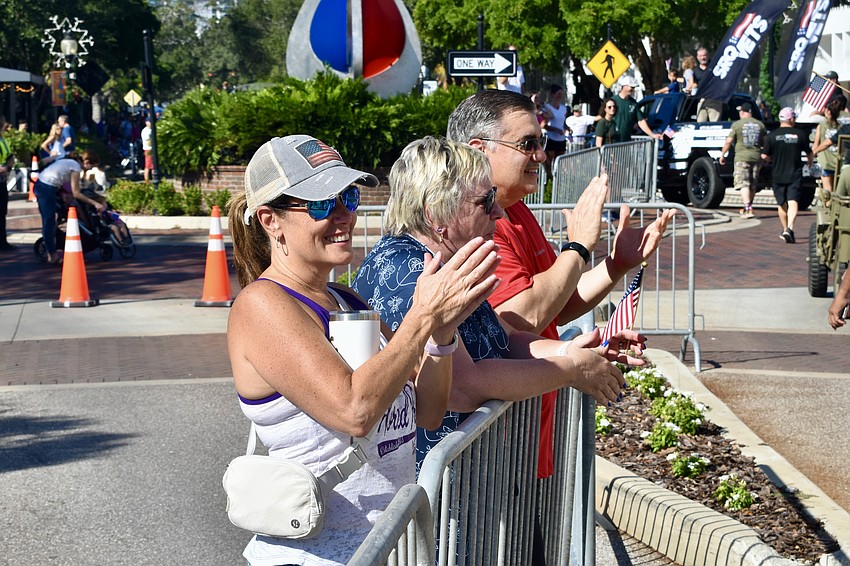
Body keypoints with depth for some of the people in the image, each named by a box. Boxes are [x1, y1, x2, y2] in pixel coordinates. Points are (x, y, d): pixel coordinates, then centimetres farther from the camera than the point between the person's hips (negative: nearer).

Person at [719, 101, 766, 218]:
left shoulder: (737, 124, -5)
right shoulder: (760, 124, 8)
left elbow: (728, 141, -6)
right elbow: (765, 142, 12)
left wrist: (722, 155, 4)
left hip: (742, 157, -5)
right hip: (756, 157, 5)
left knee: (744, 184, -6)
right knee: (752, 185, 15)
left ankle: (748, 210, -18)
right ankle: (748, 207, 25)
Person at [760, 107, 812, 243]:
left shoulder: (772, 136, -5)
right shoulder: (800, 134, -2)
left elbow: (764, 156, -5)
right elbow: (809, 154, 10)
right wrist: (810, 163, 33)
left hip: (778, 175, 1)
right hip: (795, 175, -1)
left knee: (781, 204, 16)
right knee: (793, 202, -7)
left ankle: (785, 229, 28)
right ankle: (790, 228, -26)